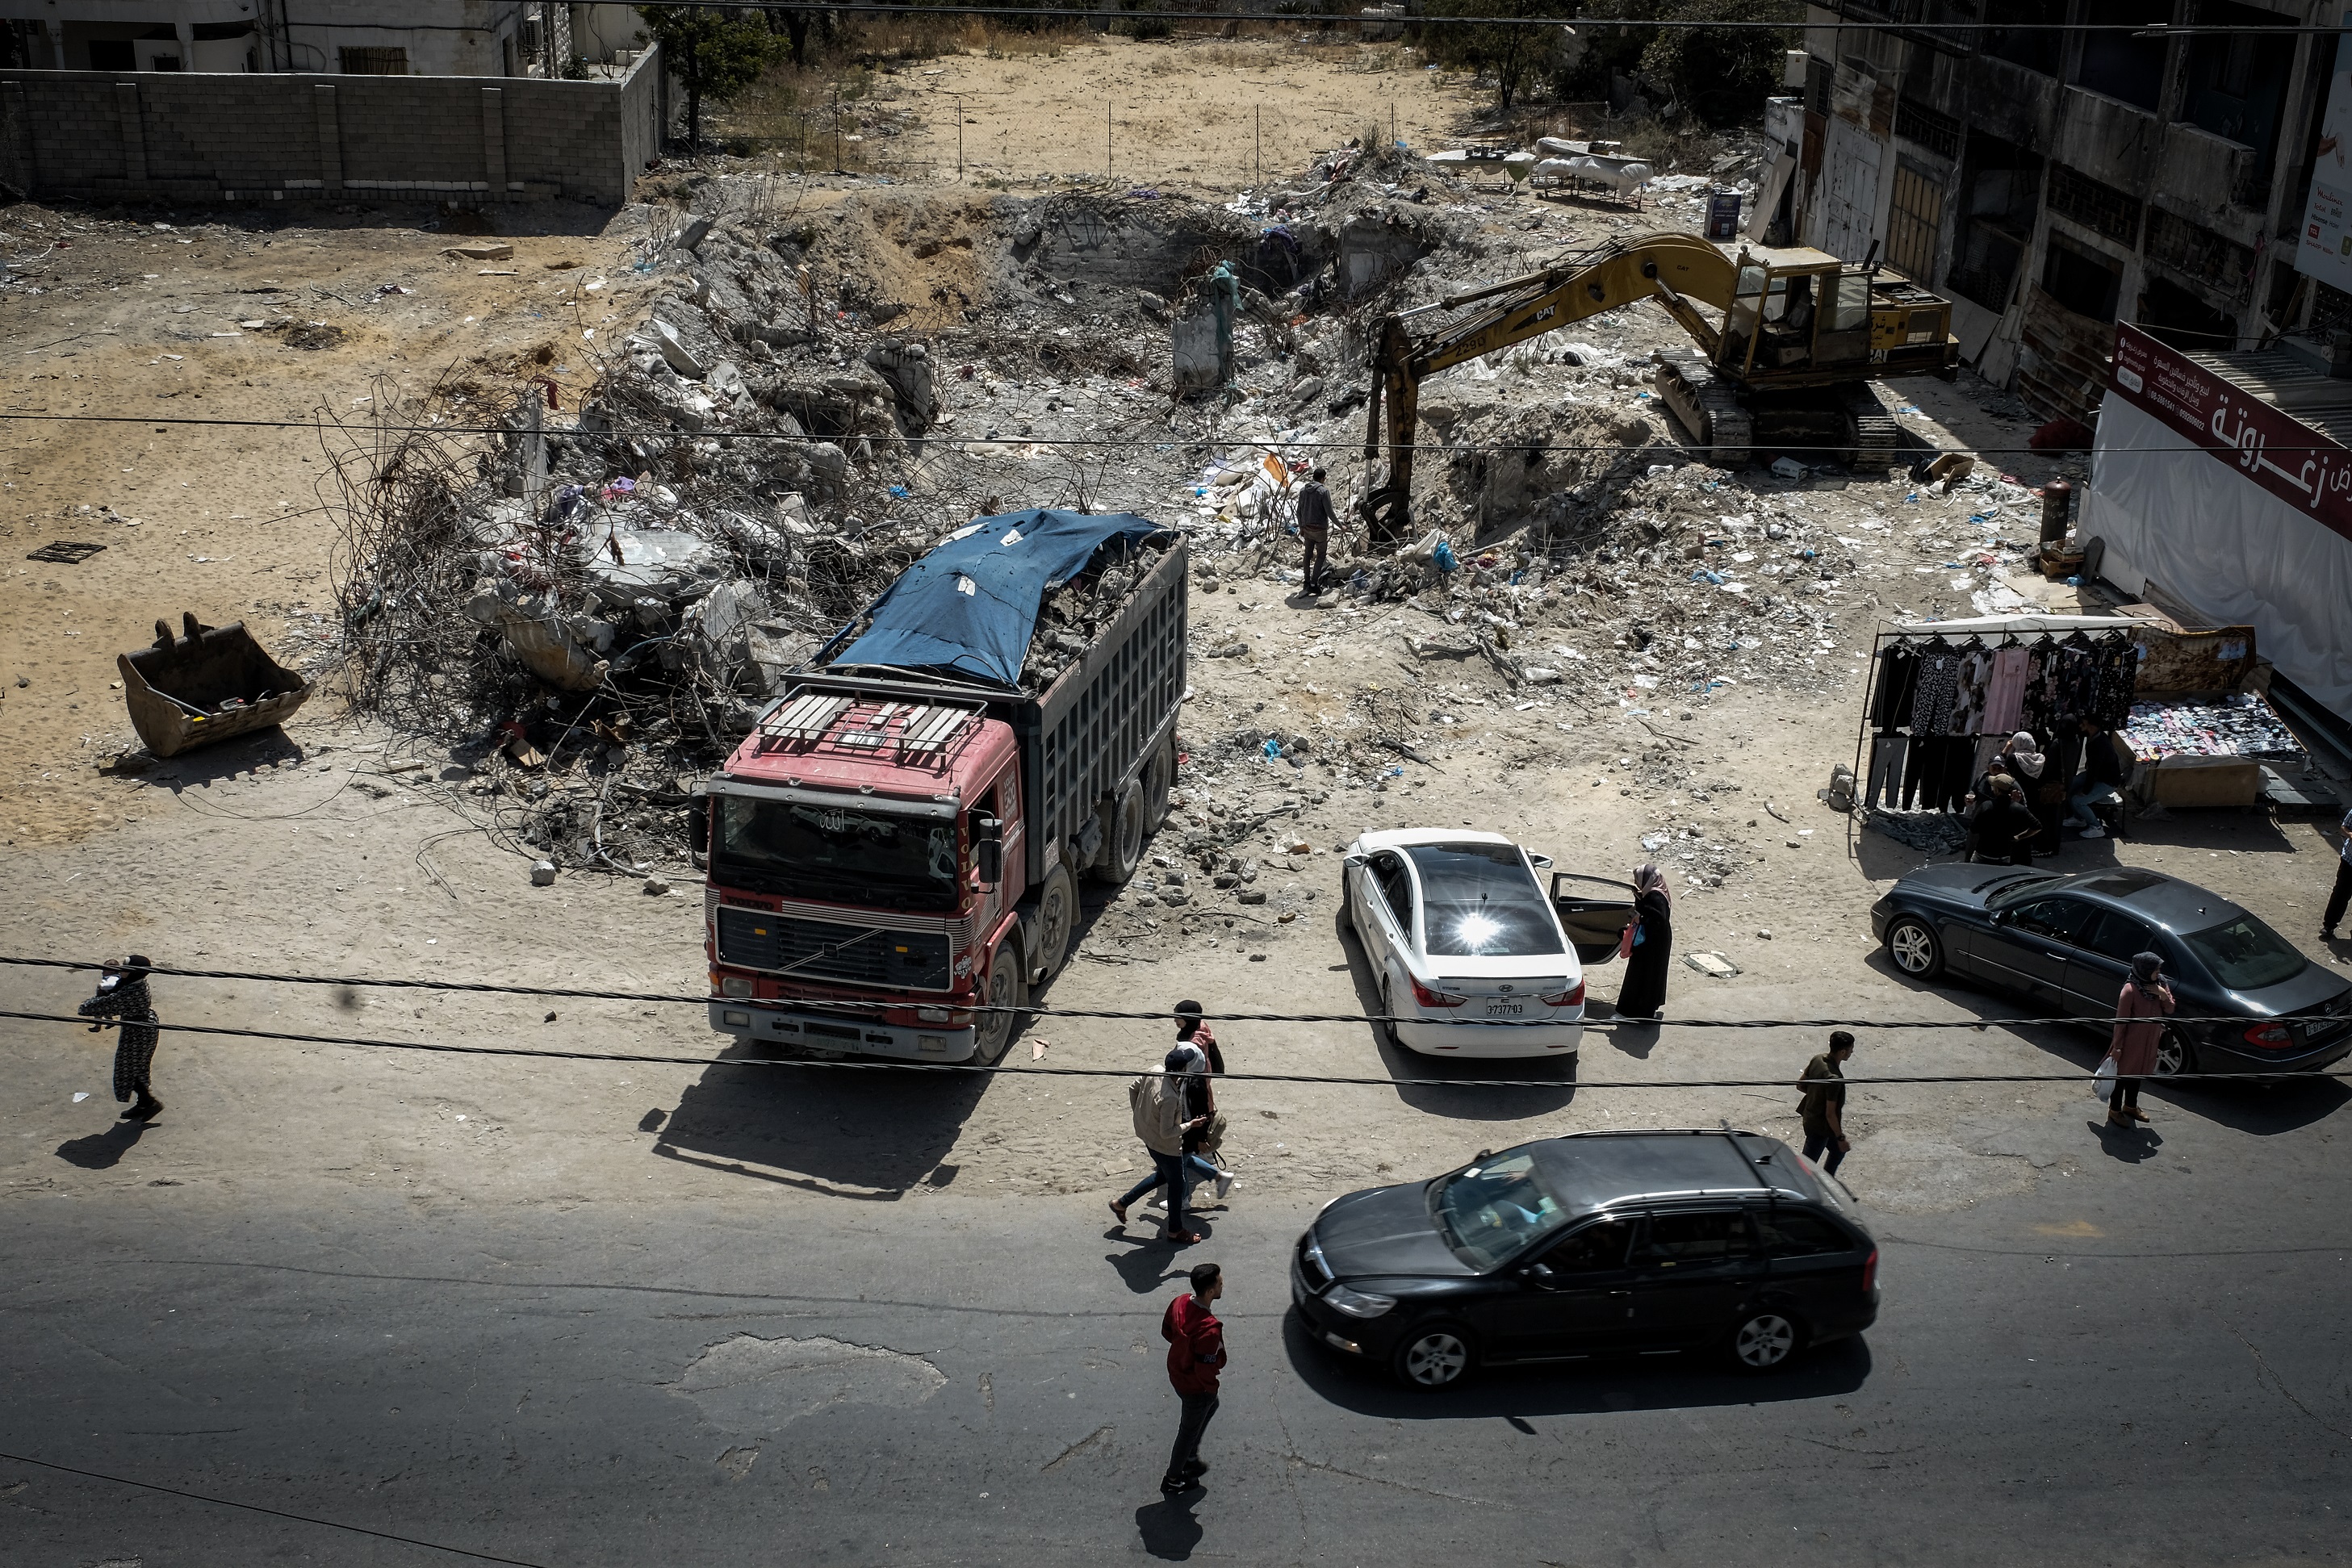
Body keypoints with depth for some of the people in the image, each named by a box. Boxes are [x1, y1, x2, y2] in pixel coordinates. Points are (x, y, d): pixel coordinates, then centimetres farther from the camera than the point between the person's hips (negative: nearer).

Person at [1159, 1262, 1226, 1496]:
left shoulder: (1179, 1303, -16)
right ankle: (1173, 1480, 39)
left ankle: (1190, 1457, 47)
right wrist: (1217, 1366, -11)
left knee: (1211, 1406, 33)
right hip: (1195, 1387, -8)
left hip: (1176, 1373, 8)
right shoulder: (1209, 1329, -40)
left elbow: (1166, 1332, 2)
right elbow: (1205, 1371, -32)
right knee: (1189, 1430, 18)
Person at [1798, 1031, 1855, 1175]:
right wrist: (1840, 1138, -17)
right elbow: (1830, 1114, -27)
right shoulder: (1834, 1078, -34)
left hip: (1810, 1116, 9)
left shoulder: (1817, 1059, -9)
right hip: (1820, 1127, -9)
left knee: (1838, 1151, 28)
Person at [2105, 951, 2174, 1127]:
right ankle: (2114, 1111, 24)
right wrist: (2117, 1046, -17)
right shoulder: (2131, 990, -25)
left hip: (2149, 1041, 7)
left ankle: (2130, 1106, 42)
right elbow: (2121, 1020, -20)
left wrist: (2164, 995, -19)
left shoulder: (2159, 985, -4)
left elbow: (2170, 1010, 2)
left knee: (2137, 1074, 23)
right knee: (2123, 1074, 9)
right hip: (2131, 1042, -7)